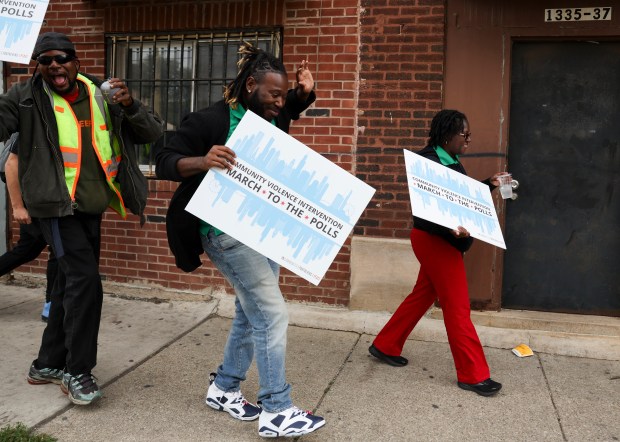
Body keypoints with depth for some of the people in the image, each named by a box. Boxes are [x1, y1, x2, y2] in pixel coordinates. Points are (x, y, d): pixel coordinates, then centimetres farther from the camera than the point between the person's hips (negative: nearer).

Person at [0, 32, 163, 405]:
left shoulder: (101, 97, 4)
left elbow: (154, 134, 2)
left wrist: (131, 106, -16)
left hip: (92, 206, 5)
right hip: (55, 205, -5)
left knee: (71, 285, 13)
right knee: (85, 280, -15)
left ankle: (47, 364, 30)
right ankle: (77, 371, 2)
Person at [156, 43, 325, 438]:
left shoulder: (272, 117, 6)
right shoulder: (211, 121, -15)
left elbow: (296, 105, 28)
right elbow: (165, 163, -15)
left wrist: (306, 90, 4)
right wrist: (202, 161, -35)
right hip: (228, 231, -8)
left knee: (251, 313, 14)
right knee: (272, 313, -11)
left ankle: (224, 387, 32)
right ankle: (276, 411, -1)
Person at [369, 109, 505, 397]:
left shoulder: (452, 161, 12)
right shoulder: (428, 162, -18)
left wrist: (489, 184, 10)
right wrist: (452, 229, -40)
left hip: (442, 240, 10)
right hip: (435, 240, -10)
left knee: (422, 296, 17)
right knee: (457, 307, -4)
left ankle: (385, 346, 29)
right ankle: (473, 375, 6)